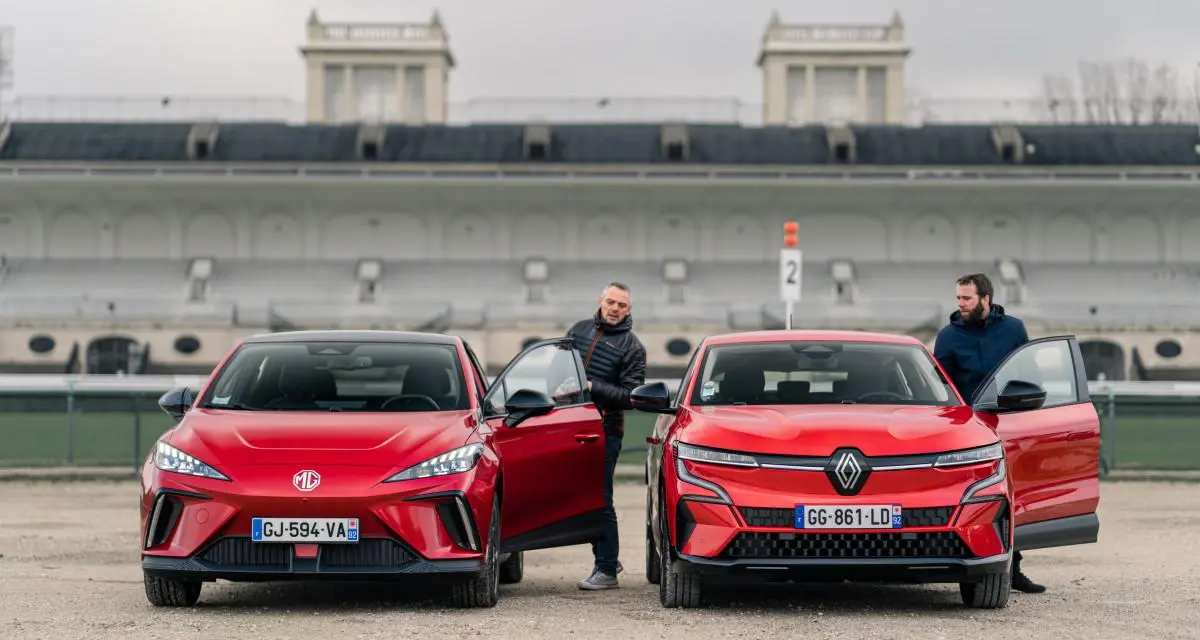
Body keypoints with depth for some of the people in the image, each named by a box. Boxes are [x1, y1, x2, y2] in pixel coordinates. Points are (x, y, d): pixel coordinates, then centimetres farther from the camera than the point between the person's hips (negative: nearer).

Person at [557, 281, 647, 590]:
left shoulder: (631, 347, -3)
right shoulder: (579, 330, 13)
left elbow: (630, 395, -10)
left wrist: (591, 387, -19)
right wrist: (560, 388, 4)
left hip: (604, 430, -6)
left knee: (600, 500, -7)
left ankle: (607, 570, -2)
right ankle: (605, 559, 23)